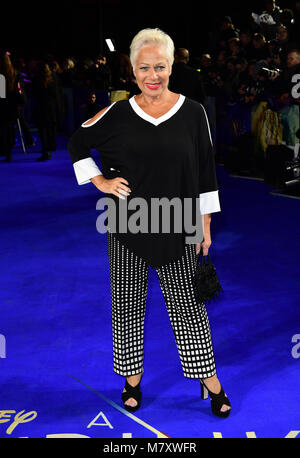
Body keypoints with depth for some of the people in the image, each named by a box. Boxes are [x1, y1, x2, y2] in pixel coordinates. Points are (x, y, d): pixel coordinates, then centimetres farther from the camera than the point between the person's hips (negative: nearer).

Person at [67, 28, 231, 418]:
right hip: (127, 228, 1)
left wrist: (205, 224, 2)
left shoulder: (192, 112, -3)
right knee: (127, 304, 10)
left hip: (177, 228, -1)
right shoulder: (118, 114, -1)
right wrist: (99, 181, 1)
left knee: (188, 304, 7)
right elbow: (77, 144, 12)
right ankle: (133, 378, 28)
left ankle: (210, 380, 22)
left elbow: (206, 171, 2)